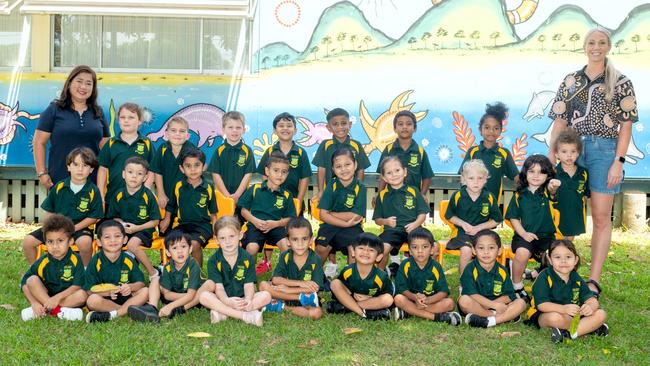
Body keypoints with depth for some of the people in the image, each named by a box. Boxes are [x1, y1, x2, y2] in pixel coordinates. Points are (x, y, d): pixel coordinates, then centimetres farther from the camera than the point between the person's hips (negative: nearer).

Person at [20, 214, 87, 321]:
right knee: (32, 280, -21)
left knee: (82, 295, -30)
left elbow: (78, 286, -15)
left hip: (67, 296, -1)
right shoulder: (42, 262, -6)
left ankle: (45, 310, -28)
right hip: (44, 297, 2)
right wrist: (34, 303, -23)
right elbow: (25, 283, -8)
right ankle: (57, 310, -28)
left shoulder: (75, 260, -10)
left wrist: (58, 297, -27)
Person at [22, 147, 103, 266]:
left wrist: (74, 228, -15)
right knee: (28, 241, -8)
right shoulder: (59, 187, 0)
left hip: (80, 228, -4)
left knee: (85, 242, -38)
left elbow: (94, 217, -7)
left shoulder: (93, 191, -9)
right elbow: (49, 211, 10)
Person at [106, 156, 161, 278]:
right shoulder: (118, 195, 2)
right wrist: (121, 223, -7)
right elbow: (114, 216, 16)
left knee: (132, 244, -33)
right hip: (124, 229, 4)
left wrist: (137, 228, -15)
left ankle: (153, 273, -15)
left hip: (143, 230, -4)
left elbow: (155, 221, -5)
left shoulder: (148, 196, -8)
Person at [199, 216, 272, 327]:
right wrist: (227, 301, -34)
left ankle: (223, 313, -29)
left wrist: (248, 299, -29)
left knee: (266, 296, -23)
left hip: (242, 299, 1)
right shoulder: (214, 261, -5)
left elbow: (249, 285, -6)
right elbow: (219, 287, -12)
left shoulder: (247, 258, -1)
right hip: (223, 299, -1)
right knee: (203, 296, -29)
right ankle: (246, 316, -33)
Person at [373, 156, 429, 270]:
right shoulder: (382, 195, 11)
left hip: (412, 229, 1)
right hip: (392, 231, 0)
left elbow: (422, 213, 11)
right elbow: (377, 219, 14)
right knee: (383, 248, -32)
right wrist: (386, 221, -8)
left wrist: (415, 224, -9)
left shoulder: (413, 191, 12)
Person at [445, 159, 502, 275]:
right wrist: (464, 224, -9)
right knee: (466, 250, -31)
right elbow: (450, 216, 8)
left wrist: (478, 228, -6)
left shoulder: (489, 198, -1)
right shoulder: (457, 196, -3)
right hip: (462, 232, -1)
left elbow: (496, 220, 7)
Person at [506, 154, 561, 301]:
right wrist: (523, 234, -9)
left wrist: (554, 186, -49)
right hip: (525, 235, 0)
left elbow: (551, 190, -24)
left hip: (546, 236, 0)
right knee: (522, 253, -30)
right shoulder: (520, 195, 4)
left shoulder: (547, 192, 2)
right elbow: (514, 218, 6)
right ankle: (517, 287, -9)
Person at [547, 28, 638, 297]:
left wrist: (619, 161, -8)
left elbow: (626, 125, 0)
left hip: (604, 149, -2)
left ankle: (594, 280, 1)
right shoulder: (571, 81, 11)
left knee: (601, 217, -2)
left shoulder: (621, 82, 4)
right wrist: (551, 159, 2)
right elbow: (560, 122, 8)